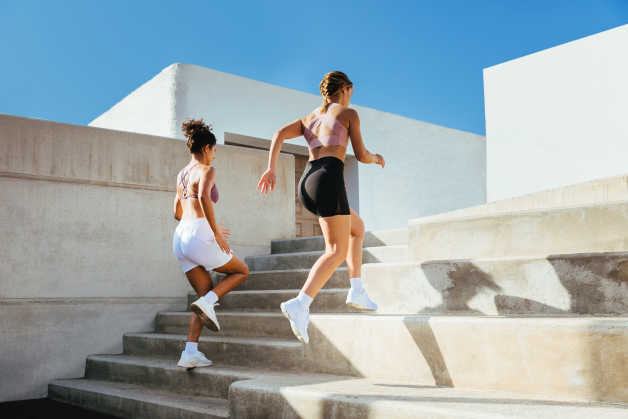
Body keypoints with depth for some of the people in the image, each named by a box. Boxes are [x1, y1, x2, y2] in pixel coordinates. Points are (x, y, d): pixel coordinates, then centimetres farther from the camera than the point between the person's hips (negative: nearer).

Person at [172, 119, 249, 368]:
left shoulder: (182, 174, 22)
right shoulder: (207, 170, -2)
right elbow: (204, 196, -24)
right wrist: (215, 232, -18)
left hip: (180, 237, 8)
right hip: (199, 236, -8)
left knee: (207, 295, 13)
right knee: (242, 271, 14)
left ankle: (190, 353, 2)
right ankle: (207, 303, -8)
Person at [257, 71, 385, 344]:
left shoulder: (309, 119, 26)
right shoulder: (349, 113, 10)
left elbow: (279, 134, 11)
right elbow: (361, 155, 8)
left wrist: (271, 168, 3)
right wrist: (376, 158, 29)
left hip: (306, 183, 8)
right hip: (329, 179, -7)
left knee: (357, 227, 25)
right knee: (337, 251, -10)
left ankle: (357, 291, 16)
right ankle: (300, 305, -29)